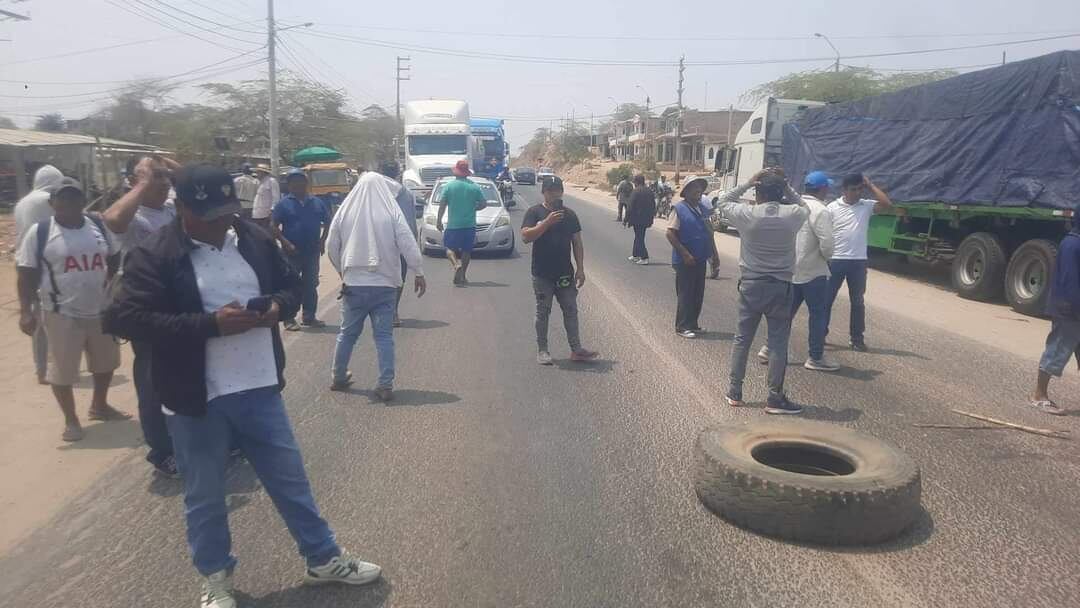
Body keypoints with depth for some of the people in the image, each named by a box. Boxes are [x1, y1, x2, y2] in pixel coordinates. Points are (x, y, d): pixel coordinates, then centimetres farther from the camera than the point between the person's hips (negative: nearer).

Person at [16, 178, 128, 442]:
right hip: (62, 314, -4)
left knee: (105, 361, 18)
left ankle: (99, 406, 39)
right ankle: (71, 419, 21)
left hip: (101, 310, 5)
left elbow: (114, 261, 16)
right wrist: (26, 311, -15)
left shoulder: (98, 226, 3)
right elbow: (27, 274, -8)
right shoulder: (40, 232, -9)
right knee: (62, 370, 4)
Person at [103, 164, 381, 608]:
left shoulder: (256, 239, 3)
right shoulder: (153, 256, -11)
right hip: (198, 399, -3)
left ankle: (324, 559, 32)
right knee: (205, 496, 14)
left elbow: (291, 284, 14)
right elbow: (124, 319, -19)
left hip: (260, 388, 4)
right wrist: (211, 324, -25)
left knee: (291, 479, 16)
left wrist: (278, 306, -11)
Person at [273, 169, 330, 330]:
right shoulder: (284, 204, -3)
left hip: (313, 252, 4)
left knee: (311, 285, 10)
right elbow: (275, 227, -6)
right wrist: (286, 243, -17)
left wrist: (322, 241, 4)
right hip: (292, 252, -4)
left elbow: (327, 222, 15)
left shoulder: (316, 203, 8)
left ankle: (309, 317, 21)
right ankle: (289, 319, 7)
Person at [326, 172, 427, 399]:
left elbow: (331, 248, 6)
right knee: (384, 336, 3)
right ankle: (385, 385, 2)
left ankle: (339, 377, 29)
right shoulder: (392, 212, -7)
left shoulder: (345, 212, 1)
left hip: (353, 284, 2)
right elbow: (408, 245, -10)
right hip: (384, 284, -2)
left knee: (347, 333, 16)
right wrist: (419, 273, -2)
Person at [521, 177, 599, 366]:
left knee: (571, 311, 6)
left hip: (565, 273, 3)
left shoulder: (569, 214, 8)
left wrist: (580, 269, 2)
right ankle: (542, 350, 15)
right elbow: (526, 236, -17)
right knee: (543, 312, 5)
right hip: (542, 274, -3)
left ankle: (576, 350, 12)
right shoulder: (534, 212, -3)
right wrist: (547, 222, -25)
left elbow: (577, 243, 9)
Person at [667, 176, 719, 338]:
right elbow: (670, 234, -14)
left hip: (700, 259, 7)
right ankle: (682, 326, 10)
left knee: (698, 294, 13)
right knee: (685, 294, 0)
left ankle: (692, 324, 25)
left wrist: (714, 254, 14)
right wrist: (685, 254, -17)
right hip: (685, 260, -7)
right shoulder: (679, 209, -10)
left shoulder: (702, 209, 10)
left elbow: (709, 232, 19)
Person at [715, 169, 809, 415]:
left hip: (750, 285, 1)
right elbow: (803, 206, 17)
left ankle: (735, 392, 20)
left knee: (742, 339, 12)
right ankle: (775, 399, 8)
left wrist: (748, 183, 5)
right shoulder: (792, 215, -7)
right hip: (780, 286, -1)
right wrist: (785, 187, 7)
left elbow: (724, 202, 10)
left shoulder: (747, 214, -9)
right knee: (778, 343, 5)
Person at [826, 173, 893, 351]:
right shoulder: (833, 207, -3)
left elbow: (888, 204, -12)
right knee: (827, 299, 4)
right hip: (836, 260, -2)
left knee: (857, 301, 8)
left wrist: (870, 185, -7)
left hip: (858, 262, 2)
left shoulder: (867, 206, 4)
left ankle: (857, 338, 18)